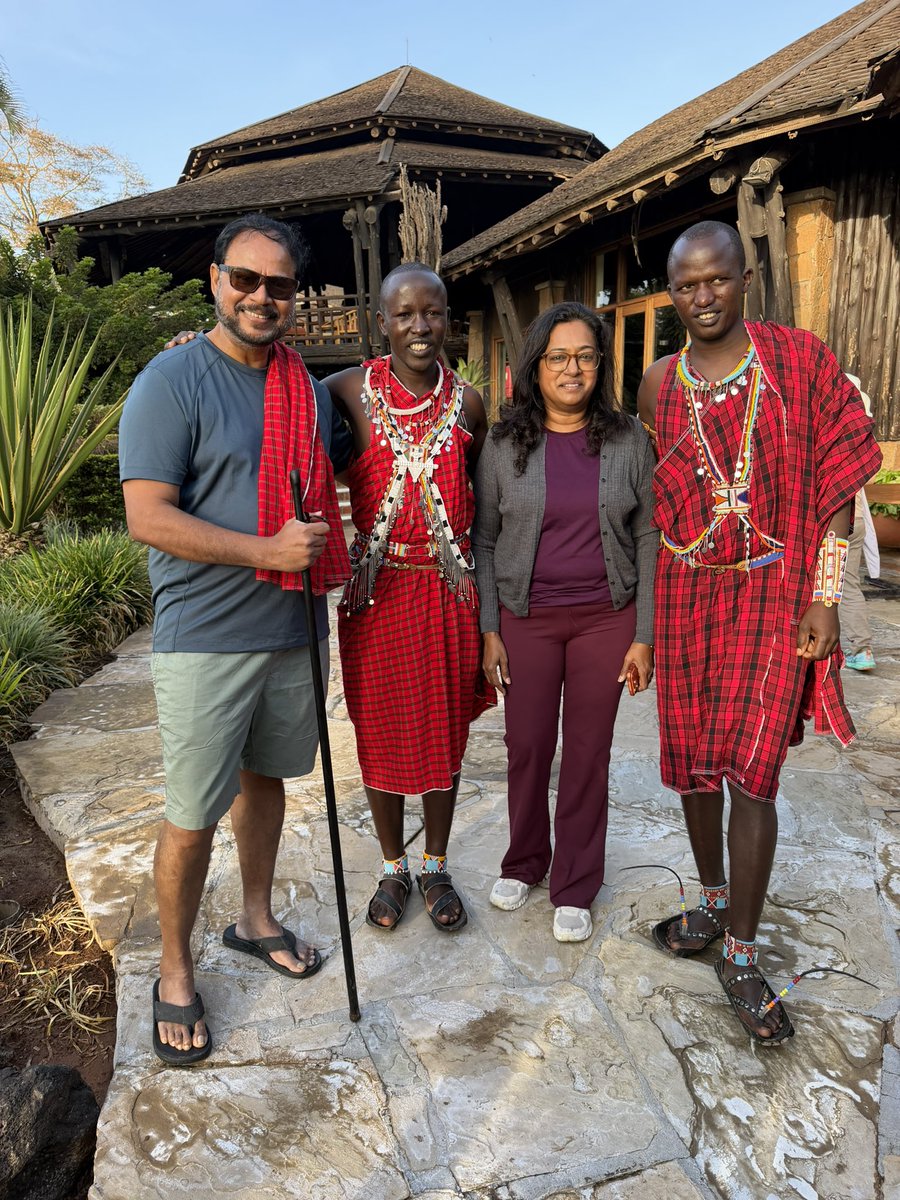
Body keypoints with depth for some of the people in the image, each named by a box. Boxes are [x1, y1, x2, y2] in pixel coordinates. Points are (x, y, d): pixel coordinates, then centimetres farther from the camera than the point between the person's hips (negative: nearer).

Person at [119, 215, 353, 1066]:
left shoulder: (307, 387, 10)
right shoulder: (172, 382, -11)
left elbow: (334, 471, 25)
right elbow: (149, 518, -18)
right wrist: (269, 550, -22)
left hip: (295, 629, 6)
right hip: (207, 637, -6)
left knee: (265, 778, 20)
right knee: (193, 817, 3)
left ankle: (256, 920, 42)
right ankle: (174, 975, 26)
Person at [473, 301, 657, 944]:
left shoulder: (629, 440, -1)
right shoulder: (504, 444, -1)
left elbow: (648, 540, 0)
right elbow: (484, 541, 2)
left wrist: (644, 636, -4)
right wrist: (488, 630, -2)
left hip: (605, 619, 0)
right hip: (526, 618, 0)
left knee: (588, 752, 8)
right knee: (528, 746, 10)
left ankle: (575, 887, 27)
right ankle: (524, 861, 35)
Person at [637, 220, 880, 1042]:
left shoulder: (801, 362, -3)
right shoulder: (659, 386, 5)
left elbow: (837, 485, -2)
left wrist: (825, 599, -8)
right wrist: (644, 609, 9)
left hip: (775, 591, -3)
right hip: (687, 593, 4)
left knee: (752, 772, -4)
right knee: (692, 761, 12)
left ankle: (741, 957, 12)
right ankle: (714, 901, 35)